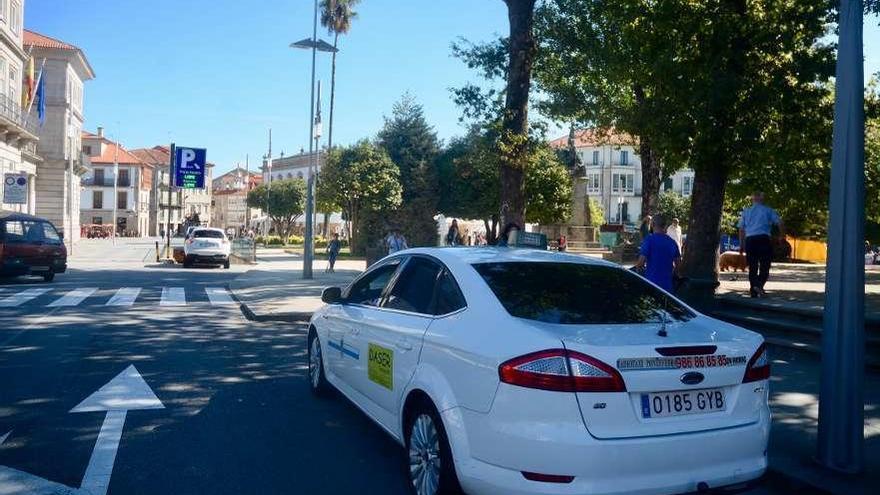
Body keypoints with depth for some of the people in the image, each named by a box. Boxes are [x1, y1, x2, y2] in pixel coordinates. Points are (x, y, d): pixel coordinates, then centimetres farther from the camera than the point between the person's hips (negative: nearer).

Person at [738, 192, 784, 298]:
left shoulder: (746, 211, 14)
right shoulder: (768, 210, 6)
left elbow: (741, 229, 12)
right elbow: (779, 223, 0)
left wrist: (741, 245, 16)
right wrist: (782, 236, 13)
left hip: (749, 240, 3)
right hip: (763, 239, -3)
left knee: (752, 267, 8)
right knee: (765, 265, 1)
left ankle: (753, 291, 7)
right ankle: (759, 285, -20)